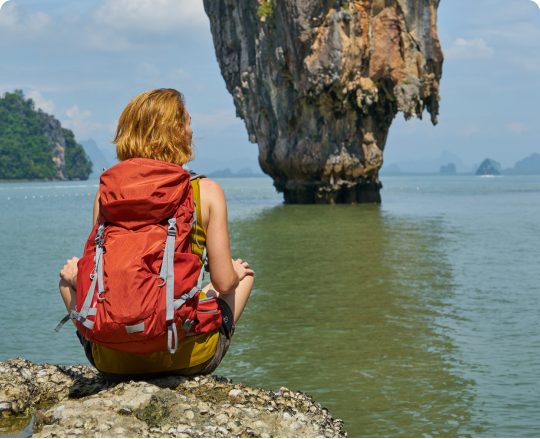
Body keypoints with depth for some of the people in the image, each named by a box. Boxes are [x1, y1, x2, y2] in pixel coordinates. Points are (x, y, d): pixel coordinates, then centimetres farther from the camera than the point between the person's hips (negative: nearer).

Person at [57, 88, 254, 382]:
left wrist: (75, 275, 21)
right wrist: (236, 271, 17)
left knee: (71, 273, 32)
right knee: (244, 275, 28)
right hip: (186, 357, -1)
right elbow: (224, 283, -7)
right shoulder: (207, 192, -7)